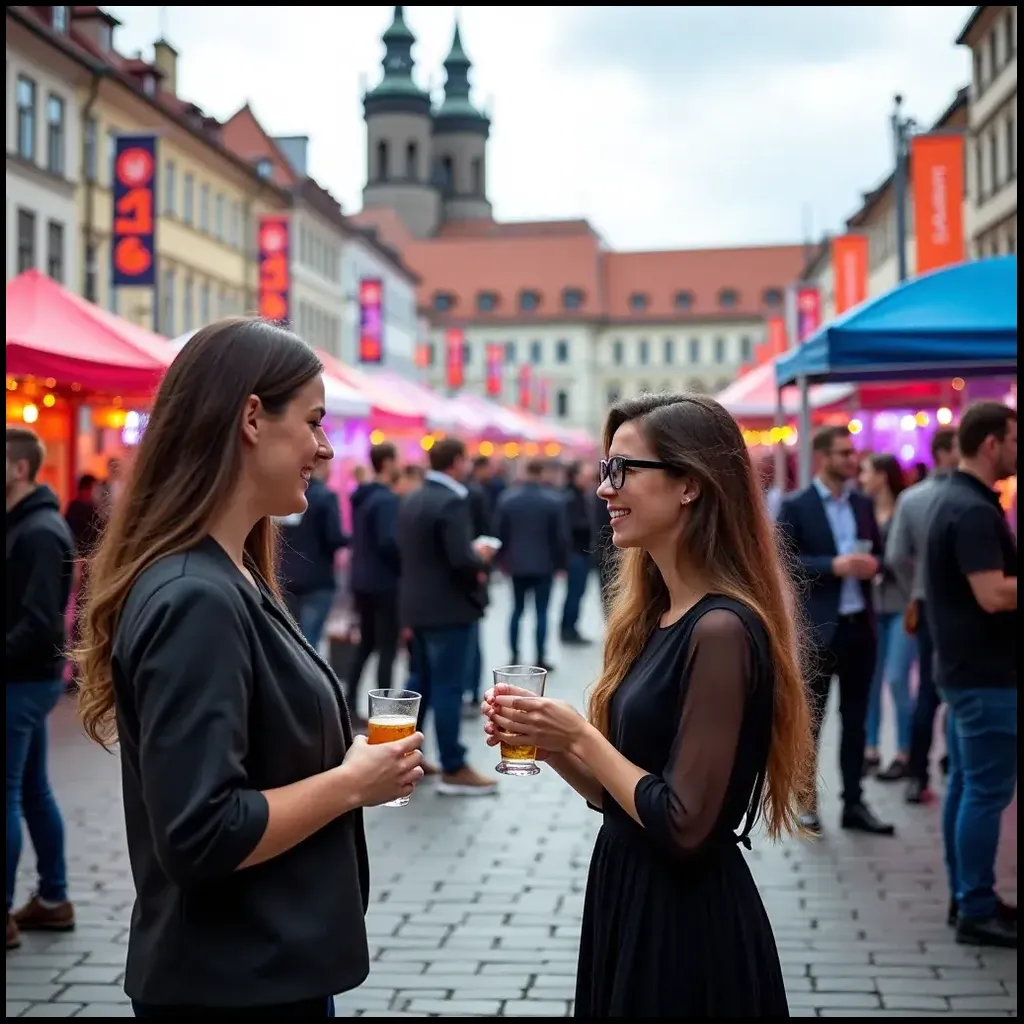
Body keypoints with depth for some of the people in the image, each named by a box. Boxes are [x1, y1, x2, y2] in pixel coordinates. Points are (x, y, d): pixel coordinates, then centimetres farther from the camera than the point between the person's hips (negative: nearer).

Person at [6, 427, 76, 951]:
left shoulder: (38, 532, -18)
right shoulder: (26, 524, 12)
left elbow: (39, 621, -25)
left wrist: (5, 659, -21)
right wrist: (12, 659, 5)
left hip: (24, 681, -10)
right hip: (30, 678, 10)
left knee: (8, 795, -4)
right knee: (33, 790, 15)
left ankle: (5, 915, 4)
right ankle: (53, 900, 24)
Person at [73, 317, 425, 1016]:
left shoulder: (227, 580, 7)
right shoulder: (196, 599, -23)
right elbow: (200, 835, -27)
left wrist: (342, 759, 4)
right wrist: (350, 783, -17)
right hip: (235, 983, -9)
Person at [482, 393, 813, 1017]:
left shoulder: (722, 630, -21)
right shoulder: (654, 617, 6)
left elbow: (683, 827, -23)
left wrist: (579, 735, -13)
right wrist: (546, 741, -3)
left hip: (690, 929, -8)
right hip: (631, 905, 8)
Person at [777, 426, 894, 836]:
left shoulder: (863, 504, 10)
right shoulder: (795, 506, -6)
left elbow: (878, 553, 16)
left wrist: (871, 565, -8)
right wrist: (834, 565, -22)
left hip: (860, 624, 5)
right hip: (817, 627, -5)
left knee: (855, 718, 11)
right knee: (809, 717, 6)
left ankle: (853, 803, 18)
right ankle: (806, 799, 17)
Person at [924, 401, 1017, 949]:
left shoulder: (954, 499, 12)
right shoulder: (974, 510, -20)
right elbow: (994, 595, -27)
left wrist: (1011, 568, 14)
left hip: (965, 667, 10)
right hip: (986, 673, -10)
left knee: (965, 784, 14)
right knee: (987, 792, -4)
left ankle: (966, 897, 22)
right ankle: (977, 912, 2)